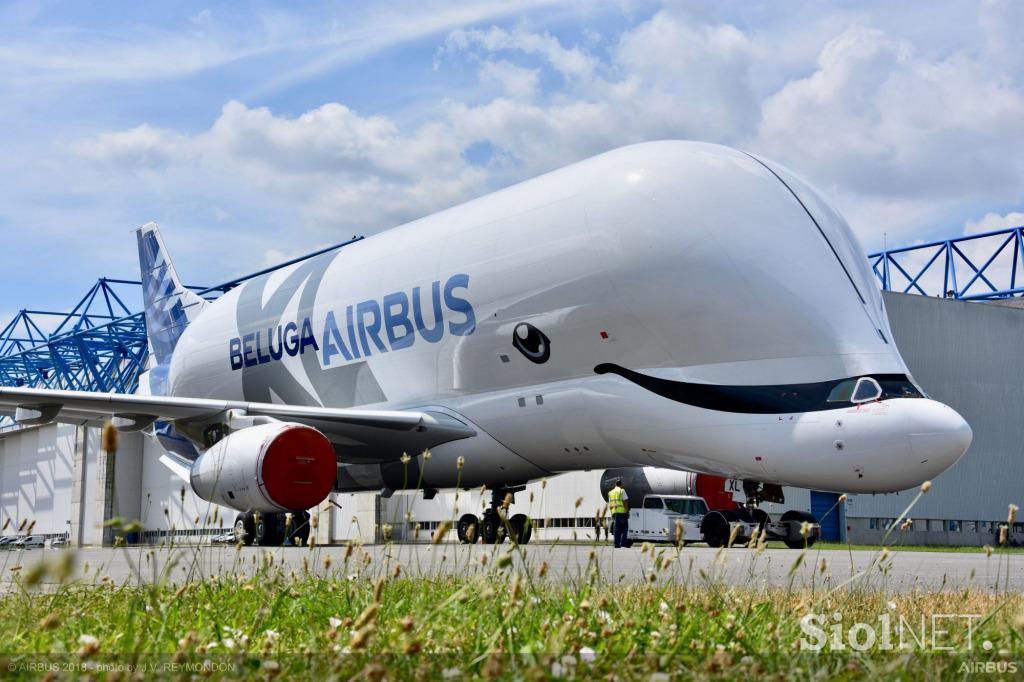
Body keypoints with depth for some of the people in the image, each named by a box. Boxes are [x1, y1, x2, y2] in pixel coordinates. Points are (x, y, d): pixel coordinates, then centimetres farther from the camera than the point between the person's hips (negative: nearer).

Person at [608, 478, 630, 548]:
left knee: (616, 529, 6)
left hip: (614, 512, 5)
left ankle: (617, 544, 2)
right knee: (624, 528, 2)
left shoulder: (610, 492, 16)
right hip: (622, 512, -5)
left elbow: (609, 504, 16)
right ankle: (623, 543, -7)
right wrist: (627, 511, -3)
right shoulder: (622, 491, -2)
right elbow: (625, 502, -7)